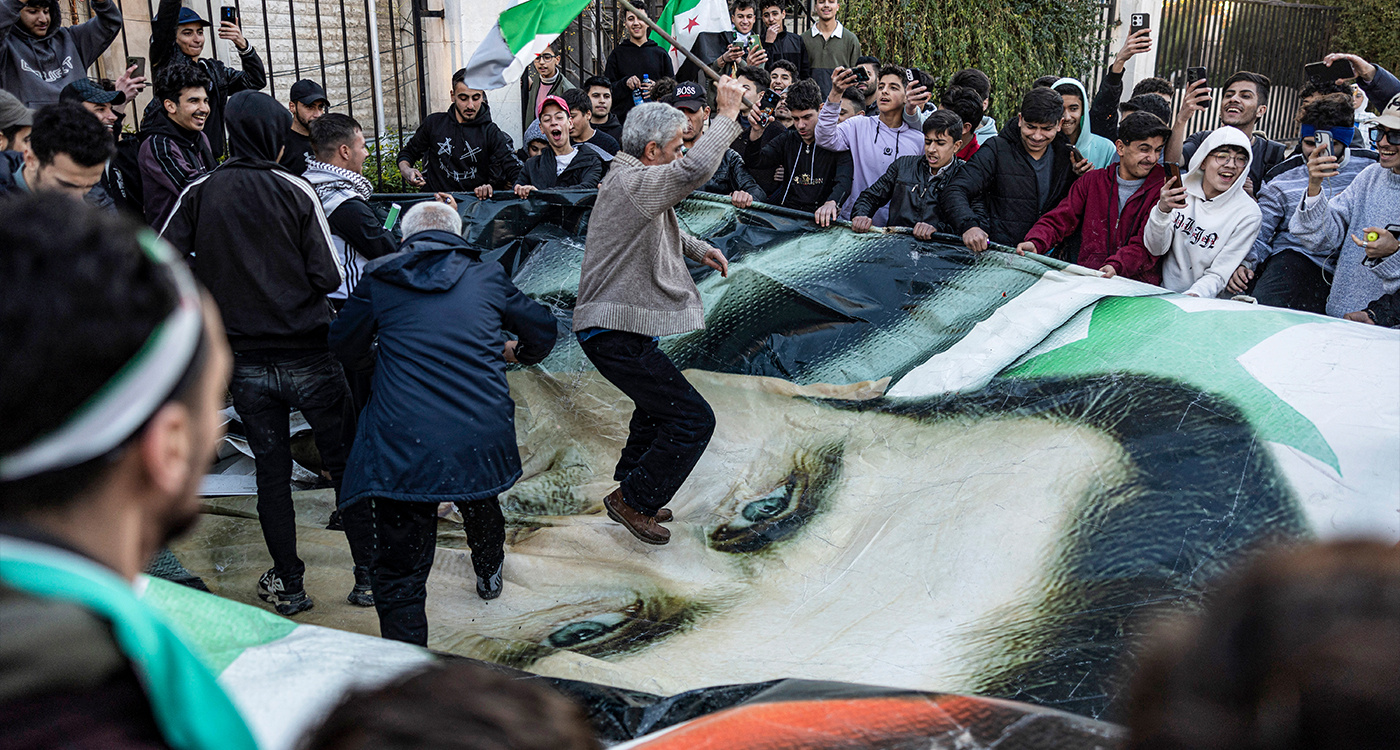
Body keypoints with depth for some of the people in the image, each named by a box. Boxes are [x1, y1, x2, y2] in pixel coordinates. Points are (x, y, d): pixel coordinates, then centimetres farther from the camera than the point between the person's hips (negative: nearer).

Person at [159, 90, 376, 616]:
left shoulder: (199, 194, -2)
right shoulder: (296, 191, -8)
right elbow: (329, 277, -12)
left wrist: (221, 282, 10)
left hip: (246, 360, 2)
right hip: (309, 354, -2)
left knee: (272, 472, 13)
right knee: (345, 464, 11)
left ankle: (288, 586, 20)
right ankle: (369, 573, 16)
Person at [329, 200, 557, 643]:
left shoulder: (379, 281, 5)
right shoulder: (487, 278, 10)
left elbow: (345, 348, 15)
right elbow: (542, 329, 22)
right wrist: (519, 352, 45)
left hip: (403, 444, -3)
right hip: (482, 437, 4)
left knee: (400, 574, 2)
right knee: (479, 502, 36)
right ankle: (489, 574, 63)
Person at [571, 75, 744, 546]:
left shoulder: (635, 180, 14)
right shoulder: (632, 183, -20)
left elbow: (664, 228, 33)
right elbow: (695, 169, -35)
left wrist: (698, 249, 16)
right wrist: (727, 115, -23)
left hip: (614, 326, 11)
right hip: (615, 334, -11)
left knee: (661, 404, 30)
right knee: (692, 419, -8)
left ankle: (632, 493, 40)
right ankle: (633, 500, 6)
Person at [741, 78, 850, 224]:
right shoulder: (787, 140, 17)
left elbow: (844, 181, -17)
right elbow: (754, 162, 7)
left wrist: (831, 203, -40)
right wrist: (756, 132, -12)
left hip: (819, 219, -3)